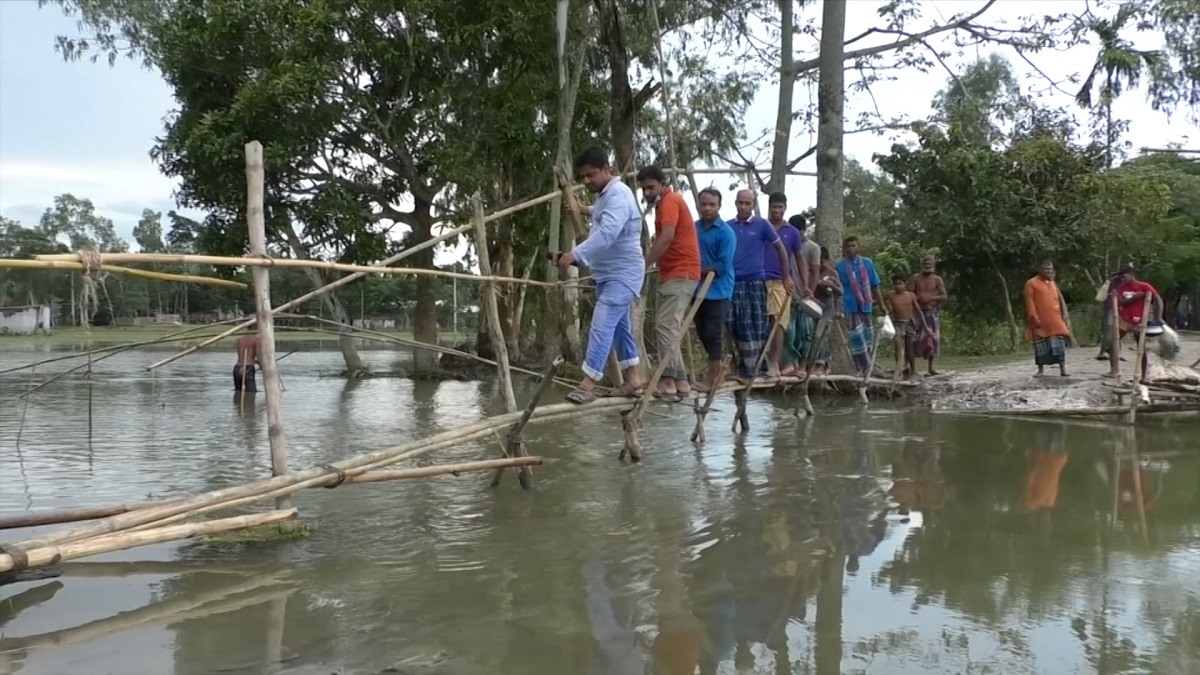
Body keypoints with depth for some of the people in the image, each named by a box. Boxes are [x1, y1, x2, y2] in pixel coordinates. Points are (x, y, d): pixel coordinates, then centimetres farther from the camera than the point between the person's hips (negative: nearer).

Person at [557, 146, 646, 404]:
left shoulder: (618, 195, -21)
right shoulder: (605, 195, 12)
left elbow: (607, 233, -38)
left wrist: (575, 254, -47)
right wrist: (585, 210, 23)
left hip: (623, 274, -11)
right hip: (608, 274, 11)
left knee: (602, 326, -17)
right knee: (619, 325, 14)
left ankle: (588, 384, -19)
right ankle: (633, 379, 23)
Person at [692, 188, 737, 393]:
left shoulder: (726, 232, -11)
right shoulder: (694, 228, 7)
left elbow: (723, 266, -16)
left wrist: (699, 271, -12)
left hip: (717, 290, -6)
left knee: (713, 333, -3)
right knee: (702, 331, 13)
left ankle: (712, 377, 5)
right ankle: (715, 368, 29)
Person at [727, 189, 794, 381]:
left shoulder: (762, 224, 1)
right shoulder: (728, 227, 9)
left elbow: (781, 249, 7)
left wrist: (786, 277, 8)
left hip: (754, 282, -3)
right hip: (732, 283, 3)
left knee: (756, 328, -2)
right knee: (735, 328, 4)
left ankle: (751, 369, 5)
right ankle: (743, 369, 13)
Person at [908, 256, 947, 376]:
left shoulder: (937, 280, 6)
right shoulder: (915, 278, 4)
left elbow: (944, 296, -1)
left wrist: (931, 298, -14)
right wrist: (918, 298, -17)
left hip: (933, 312, 2)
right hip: (919, 311, -2)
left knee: (933, 338, 2)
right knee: (915, 338, -10)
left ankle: (931, 367, 11)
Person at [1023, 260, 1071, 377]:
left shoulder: (1052, 283, 16)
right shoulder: (1031, 283, -2)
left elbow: (1060, 299, 20)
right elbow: (1030, 302, -7)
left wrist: (1064, 314, 11)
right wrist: (1034, 317, -15)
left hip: (1055, 319, 4)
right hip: (1040, 320, -4)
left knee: (1059, 343, -3)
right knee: (1040, 344, 1)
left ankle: (1063, 369, -3)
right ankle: (1041, 370, 9)